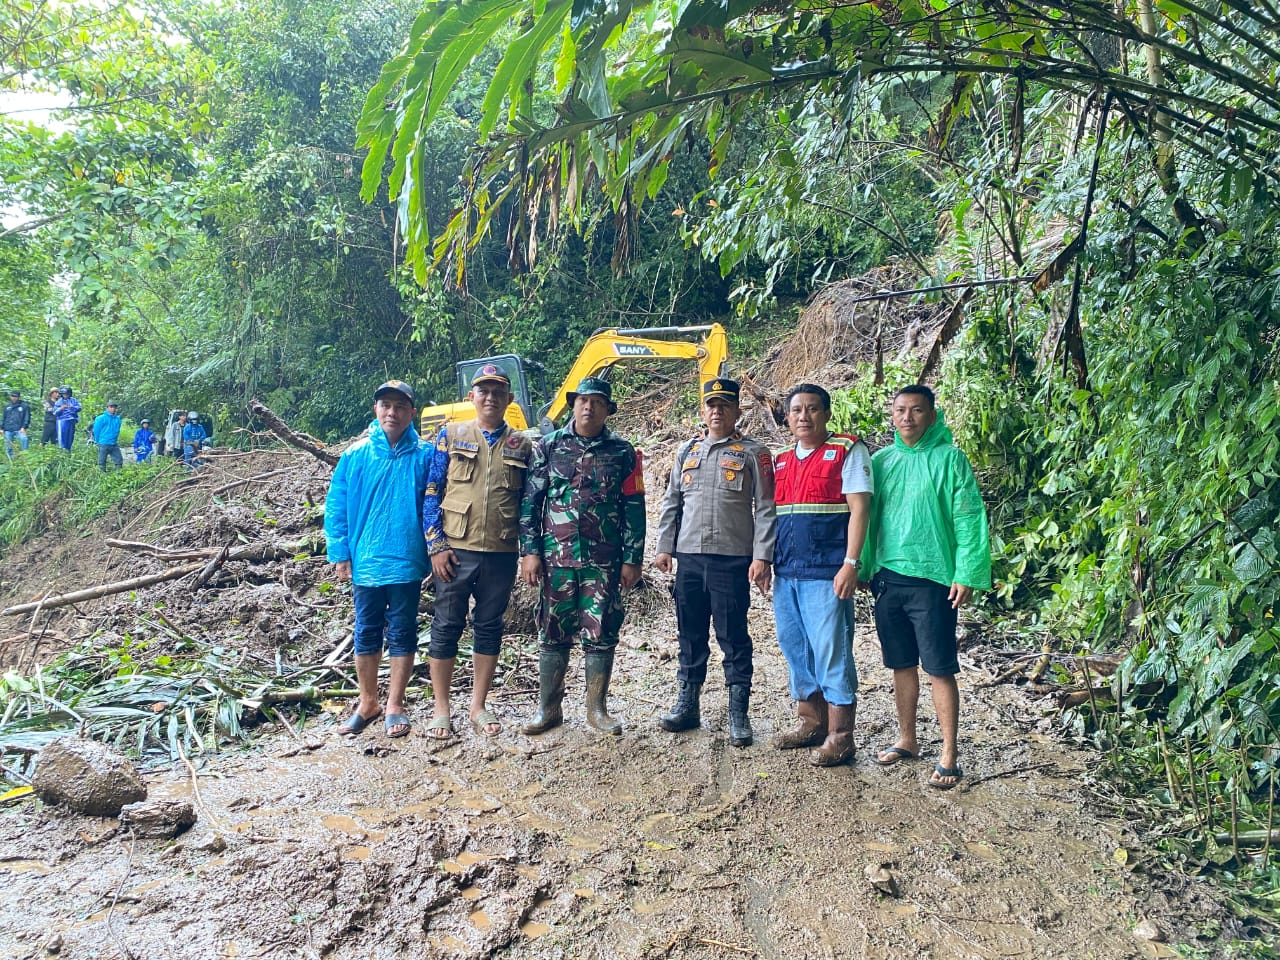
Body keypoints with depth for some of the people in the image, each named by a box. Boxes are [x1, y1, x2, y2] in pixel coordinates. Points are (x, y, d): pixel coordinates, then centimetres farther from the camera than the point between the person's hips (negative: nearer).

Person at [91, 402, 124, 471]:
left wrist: (115, 440, 16)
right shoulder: (101, 418, -7)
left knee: (119, 461, 2)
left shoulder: (118, 419, 8)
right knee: (102, 462, 2)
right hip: (104, 444, -5)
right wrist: (98, 441, 3)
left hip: (114, 444, 5)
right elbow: (96, 430, -2)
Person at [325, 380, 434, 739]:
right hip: (365, 562, 2)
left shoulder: (425, 455, -2)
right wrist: (340, 554, -1)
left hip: (406, 564, -1)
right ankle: (367, 702, 29)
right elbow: (336, 508, 4)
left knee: (402, 635, 8)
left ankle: (394, 705, 22)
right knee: (366, 634, 13)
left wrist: (433, 550, -4)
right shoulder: (355, 455, 2)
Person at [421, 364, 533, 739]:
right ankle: (441, 709, 15)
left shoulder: (522, 446, 7)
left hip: (502, 553, 2)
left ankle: (479, 706, 22)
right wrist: (436, 545, -7)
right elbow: (431, 493, 0)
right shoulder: (451, 435, 3)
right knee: (446, 627, 4)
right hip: (455, 551, -1)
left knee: (489, 628, 10)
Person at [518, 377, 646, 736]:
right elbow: (530, 501, 3)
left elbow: (634, 508, 3)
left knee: (601, 635, 4)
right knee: (553, 633, 7)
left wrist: (632, 559, -2)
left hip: (604, 561, 0)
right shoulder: (549, 446, 4)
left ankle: (597, 709, 17)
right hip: (556, 558, 1)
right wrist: (530, 551, -4)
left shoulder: (622, 452, 4)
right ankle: (548, 708, 18)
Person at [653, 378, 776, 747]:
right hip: (689, 558, 4)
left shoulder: (753, 453, 1)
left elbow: (765, 509, -4)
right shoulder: (687, 451, 14)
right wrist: (664, 547, 10)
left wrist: (762, 556, -11)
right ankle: (688, 704, 23)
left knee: (733, 637, 0)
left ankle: (738, 714, 9)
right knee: (690, 634, 12)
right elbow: (671, 503, 17)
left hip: (732, 560, -4)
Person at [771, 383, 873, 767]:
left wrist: (850, 563, -16)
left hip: (825, 573, -6)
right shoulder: (780, 461, 16)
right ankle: (809, 722, 26)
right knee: (796, 650, 12)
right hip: (786, 573, 7)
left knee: (831, 652, -3)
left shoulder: (847, 450, -2)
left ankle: (839, 736, 6)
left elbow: (859, 507, -9)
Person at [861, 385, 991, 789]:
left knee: (940, 669, 0)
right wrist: (863, 567, 7)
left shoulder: (949, 458, -4)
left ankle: (949, 754, 10)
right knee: (902, 665, 14)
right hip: (887, 578, 5)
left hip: (932, 578, -5)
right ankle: (907, 740, 28)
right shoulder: (881, 460, 10)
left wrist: (966, 574, -13)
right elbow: (867, 516, 13)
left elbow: (968, 519, -7)